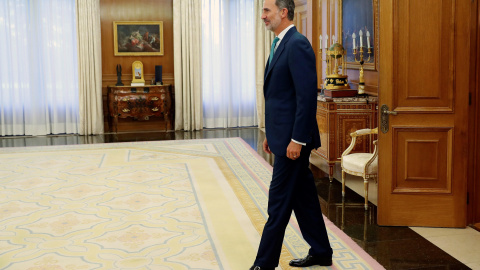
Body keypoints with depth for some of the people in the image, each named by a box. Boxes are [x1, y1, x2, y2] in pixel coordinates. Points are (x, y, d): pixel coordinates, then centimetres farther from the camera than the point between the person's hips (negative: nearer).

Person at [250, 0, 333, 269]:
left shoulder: (297, 45, -16)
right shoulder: (281, 45, 15)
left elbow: (307, 95, -21)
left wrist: (297, 139, -22)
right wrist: (271, 134, 18)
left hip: (293, 138, -10)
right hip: (284, 136, 10)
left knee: (279, 201, -2)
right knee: (303, 197, 16)